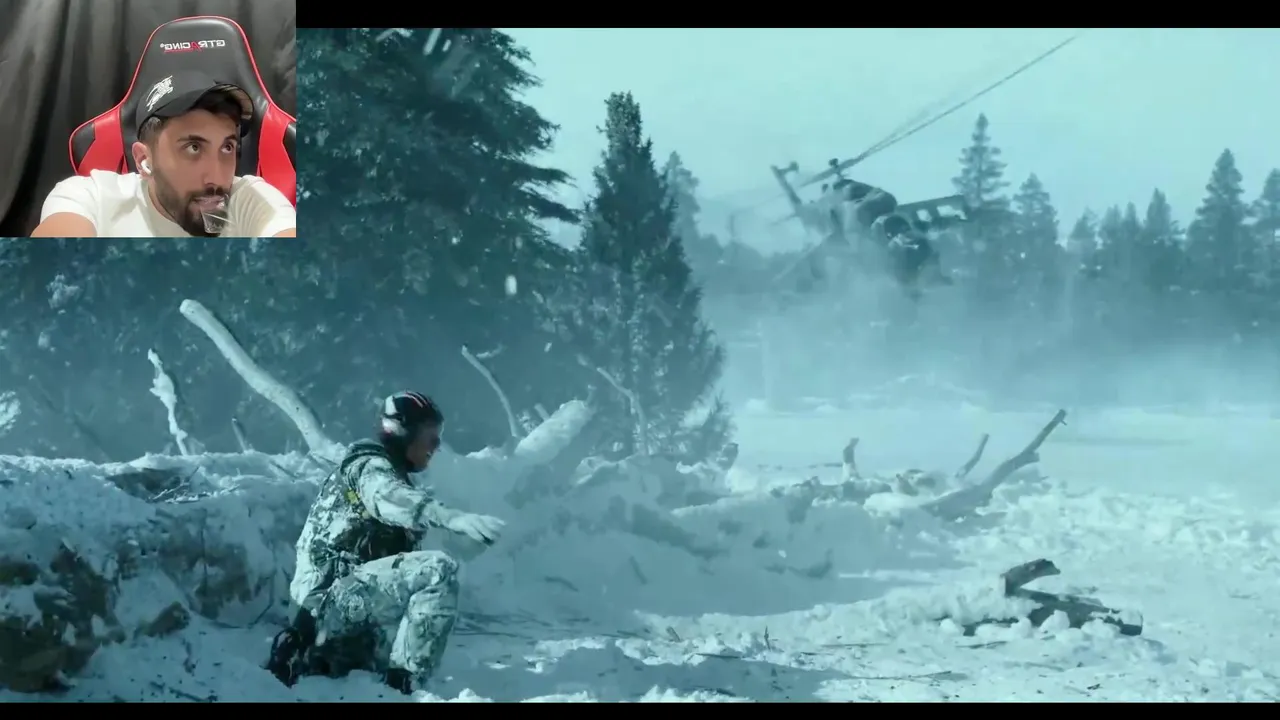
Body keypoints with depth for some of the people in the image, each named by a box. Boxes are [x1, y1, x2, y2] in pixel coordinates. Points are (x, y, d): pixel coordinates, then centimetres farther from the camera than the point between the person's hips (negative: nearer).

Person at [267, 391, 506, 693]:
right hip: (333, 586, -10)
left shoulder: (389, 475, 23)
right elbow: (393, 500, -32)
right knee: (438, 569, -26)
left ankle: (314, 655, 22)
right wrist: (453, 518, -48)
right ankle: (402, 680, -26)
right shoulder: (370, 466, -7)